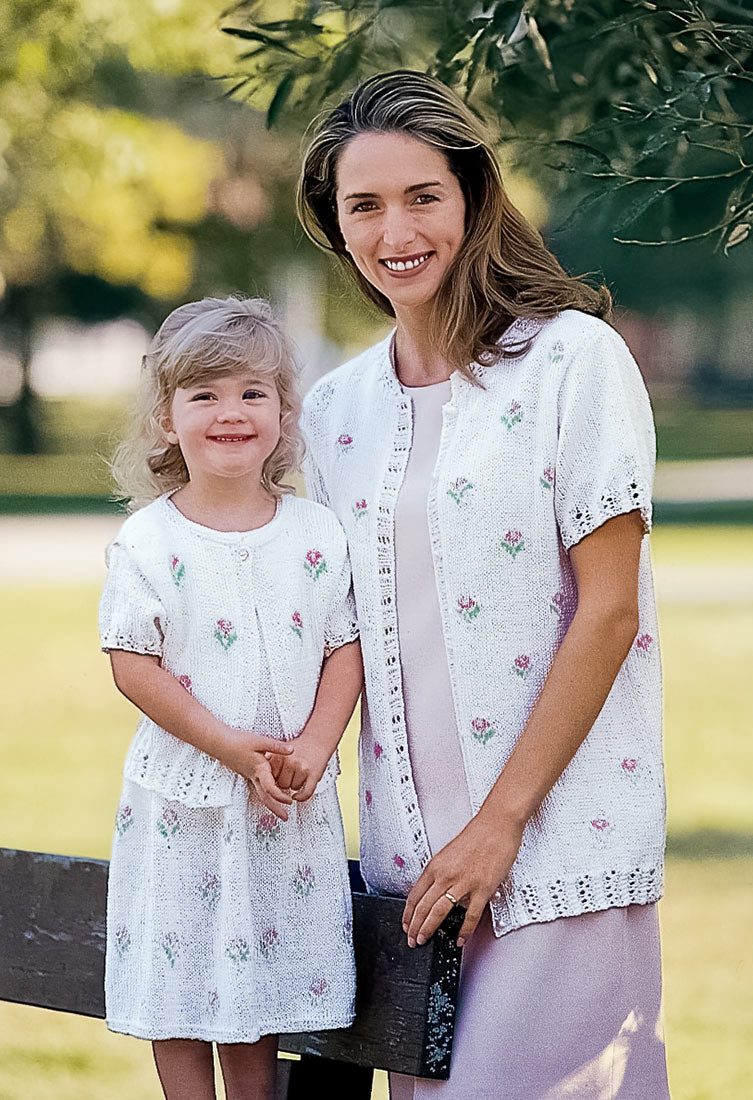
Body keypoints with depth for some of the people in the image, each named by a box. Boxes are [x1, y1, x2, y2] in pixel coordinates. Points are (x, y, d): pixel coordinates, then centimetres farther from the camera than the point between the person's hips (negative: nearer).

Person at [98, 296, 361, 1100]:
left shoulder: (317, 535, 1)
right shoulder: (147, 543, -7)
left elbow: (346, 649, 2)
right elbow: (134, 667, -10)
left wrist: (312, 748, -13)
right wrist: (228, 746, -17)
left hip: (288, 796, 2)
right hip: (183, 795, -2)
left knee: (260, 983, 10)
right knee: (178, 982, 4)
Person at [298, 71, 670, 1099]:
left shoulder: (574, 358, -5)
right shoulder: (336, 407, 12)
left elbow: (609, 610, -9)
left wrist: (501, 821, -12)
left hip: (560, 841, -5)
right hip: (410, 856, 5)